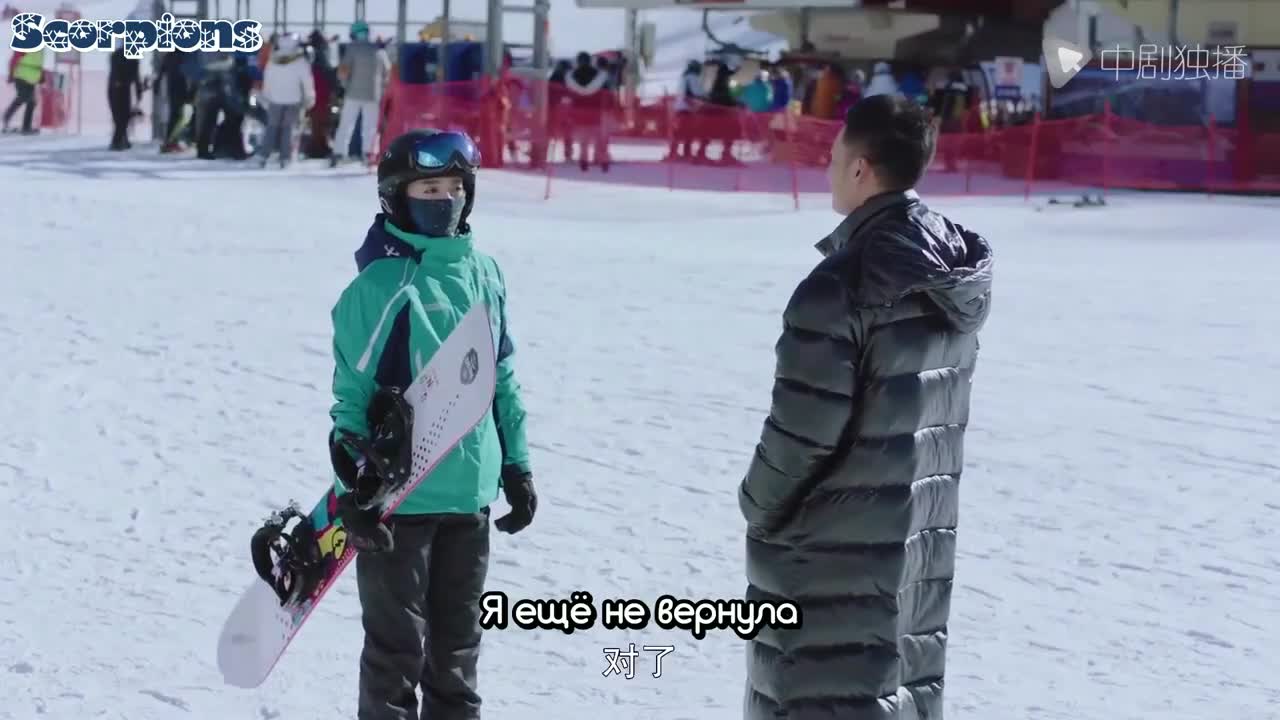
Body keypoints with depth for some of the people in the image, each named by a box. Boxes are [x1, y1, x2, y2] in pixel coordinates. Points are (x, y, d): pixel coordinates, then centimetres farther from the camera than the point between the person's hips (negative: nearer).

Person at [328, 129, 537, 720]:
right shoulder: (379, 284, -12)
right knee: (397, 644, 4)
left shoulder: (483, 273, 6)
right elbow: (352, 393, -10)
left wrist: (517, 465, 15)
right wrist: (353, 489, -12)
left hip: (472, 491, 6)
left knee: (457, 640, 16)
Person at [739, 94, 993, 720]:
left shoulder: (841, 284, -22)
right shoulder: (957, 273, 3)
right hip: (924, 533, 8)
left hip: (831, 549, -8)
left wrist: (759, 505, -4)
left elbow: (802, 429, -21)